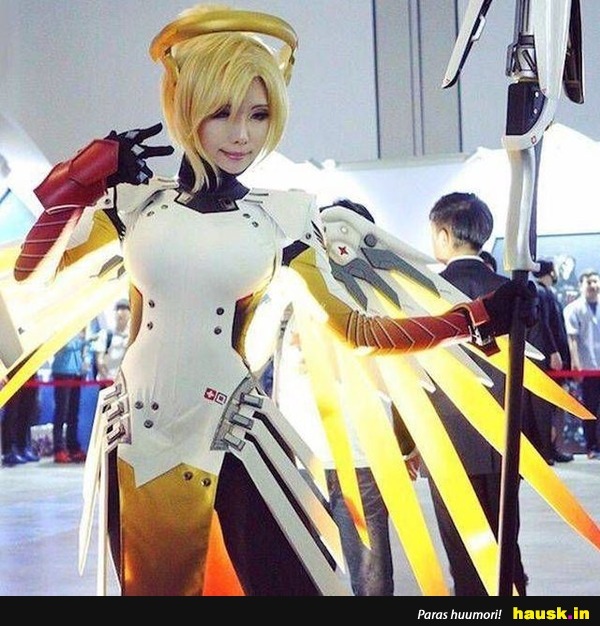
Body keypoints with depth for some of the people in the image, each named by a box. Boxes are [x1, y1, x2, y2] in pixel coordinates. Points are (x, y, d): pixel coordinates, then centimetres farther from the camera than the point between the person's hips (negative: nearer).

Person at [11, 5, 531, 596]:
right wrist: (74, 183, -6)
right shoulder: (135, 199, 3)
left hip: (230, 434, -1)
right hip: (139, 433, 2)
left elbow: (352, 326, -1)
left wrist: (476, 315, -7)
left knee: (295, 582, -8)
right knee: (156, 586, 16)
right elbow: (30, 275, 5)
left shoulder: (283, 214, 1)